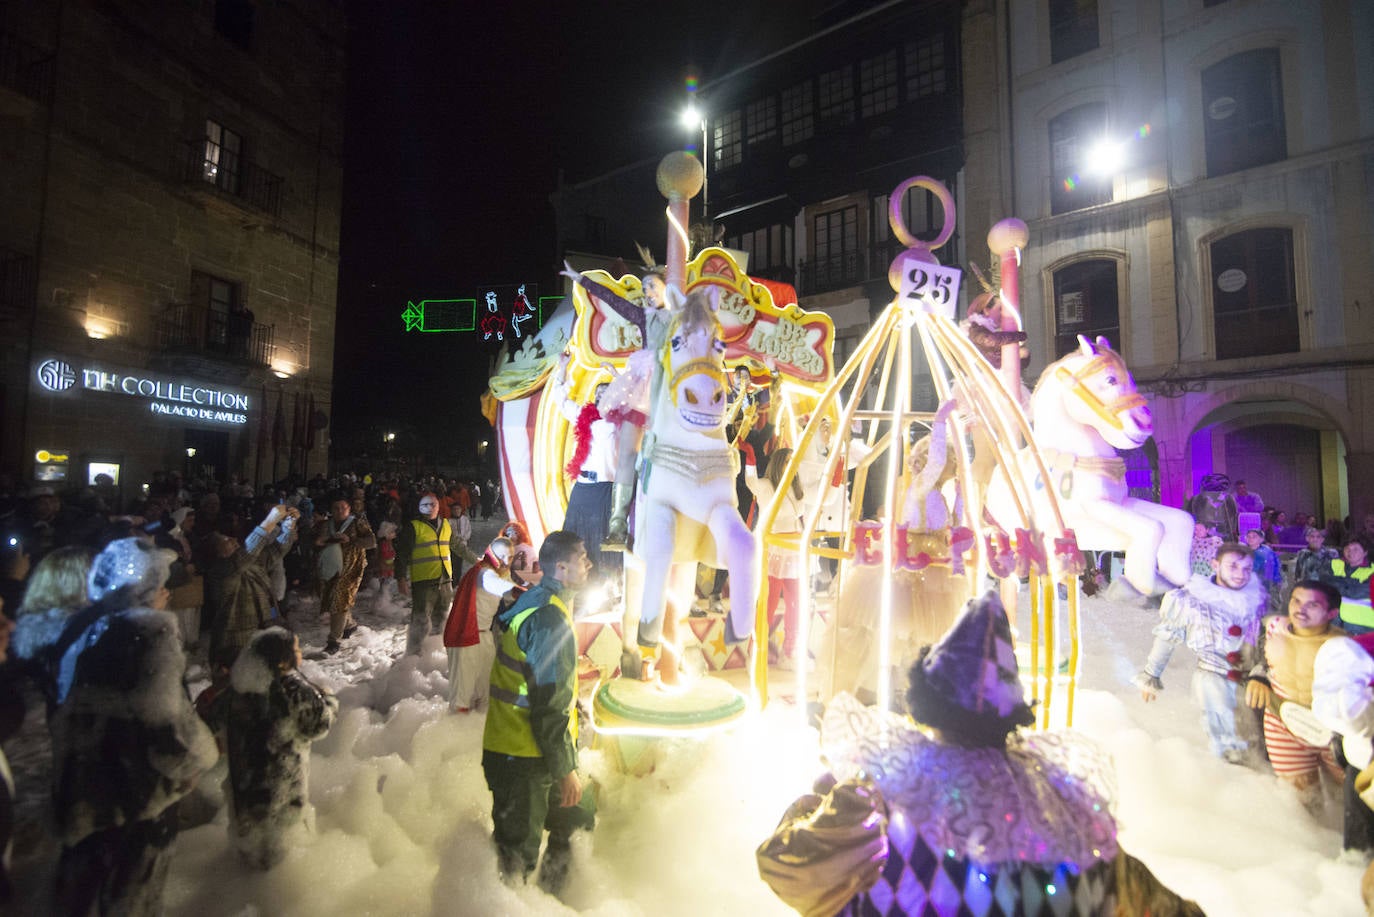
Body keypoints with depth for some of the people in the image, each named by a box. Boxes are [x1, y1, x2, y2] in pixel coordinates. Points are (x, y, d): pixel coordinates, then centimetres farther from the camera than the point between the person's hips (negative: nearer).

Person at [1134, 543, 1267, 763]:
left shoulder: (1256, 597, 0)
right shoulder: (1192, 599, -9)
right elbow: (1166, 637, 3)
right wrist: (1151, 676, 8)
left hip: (1249, 679, 3)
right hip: (1213, 676, -3)